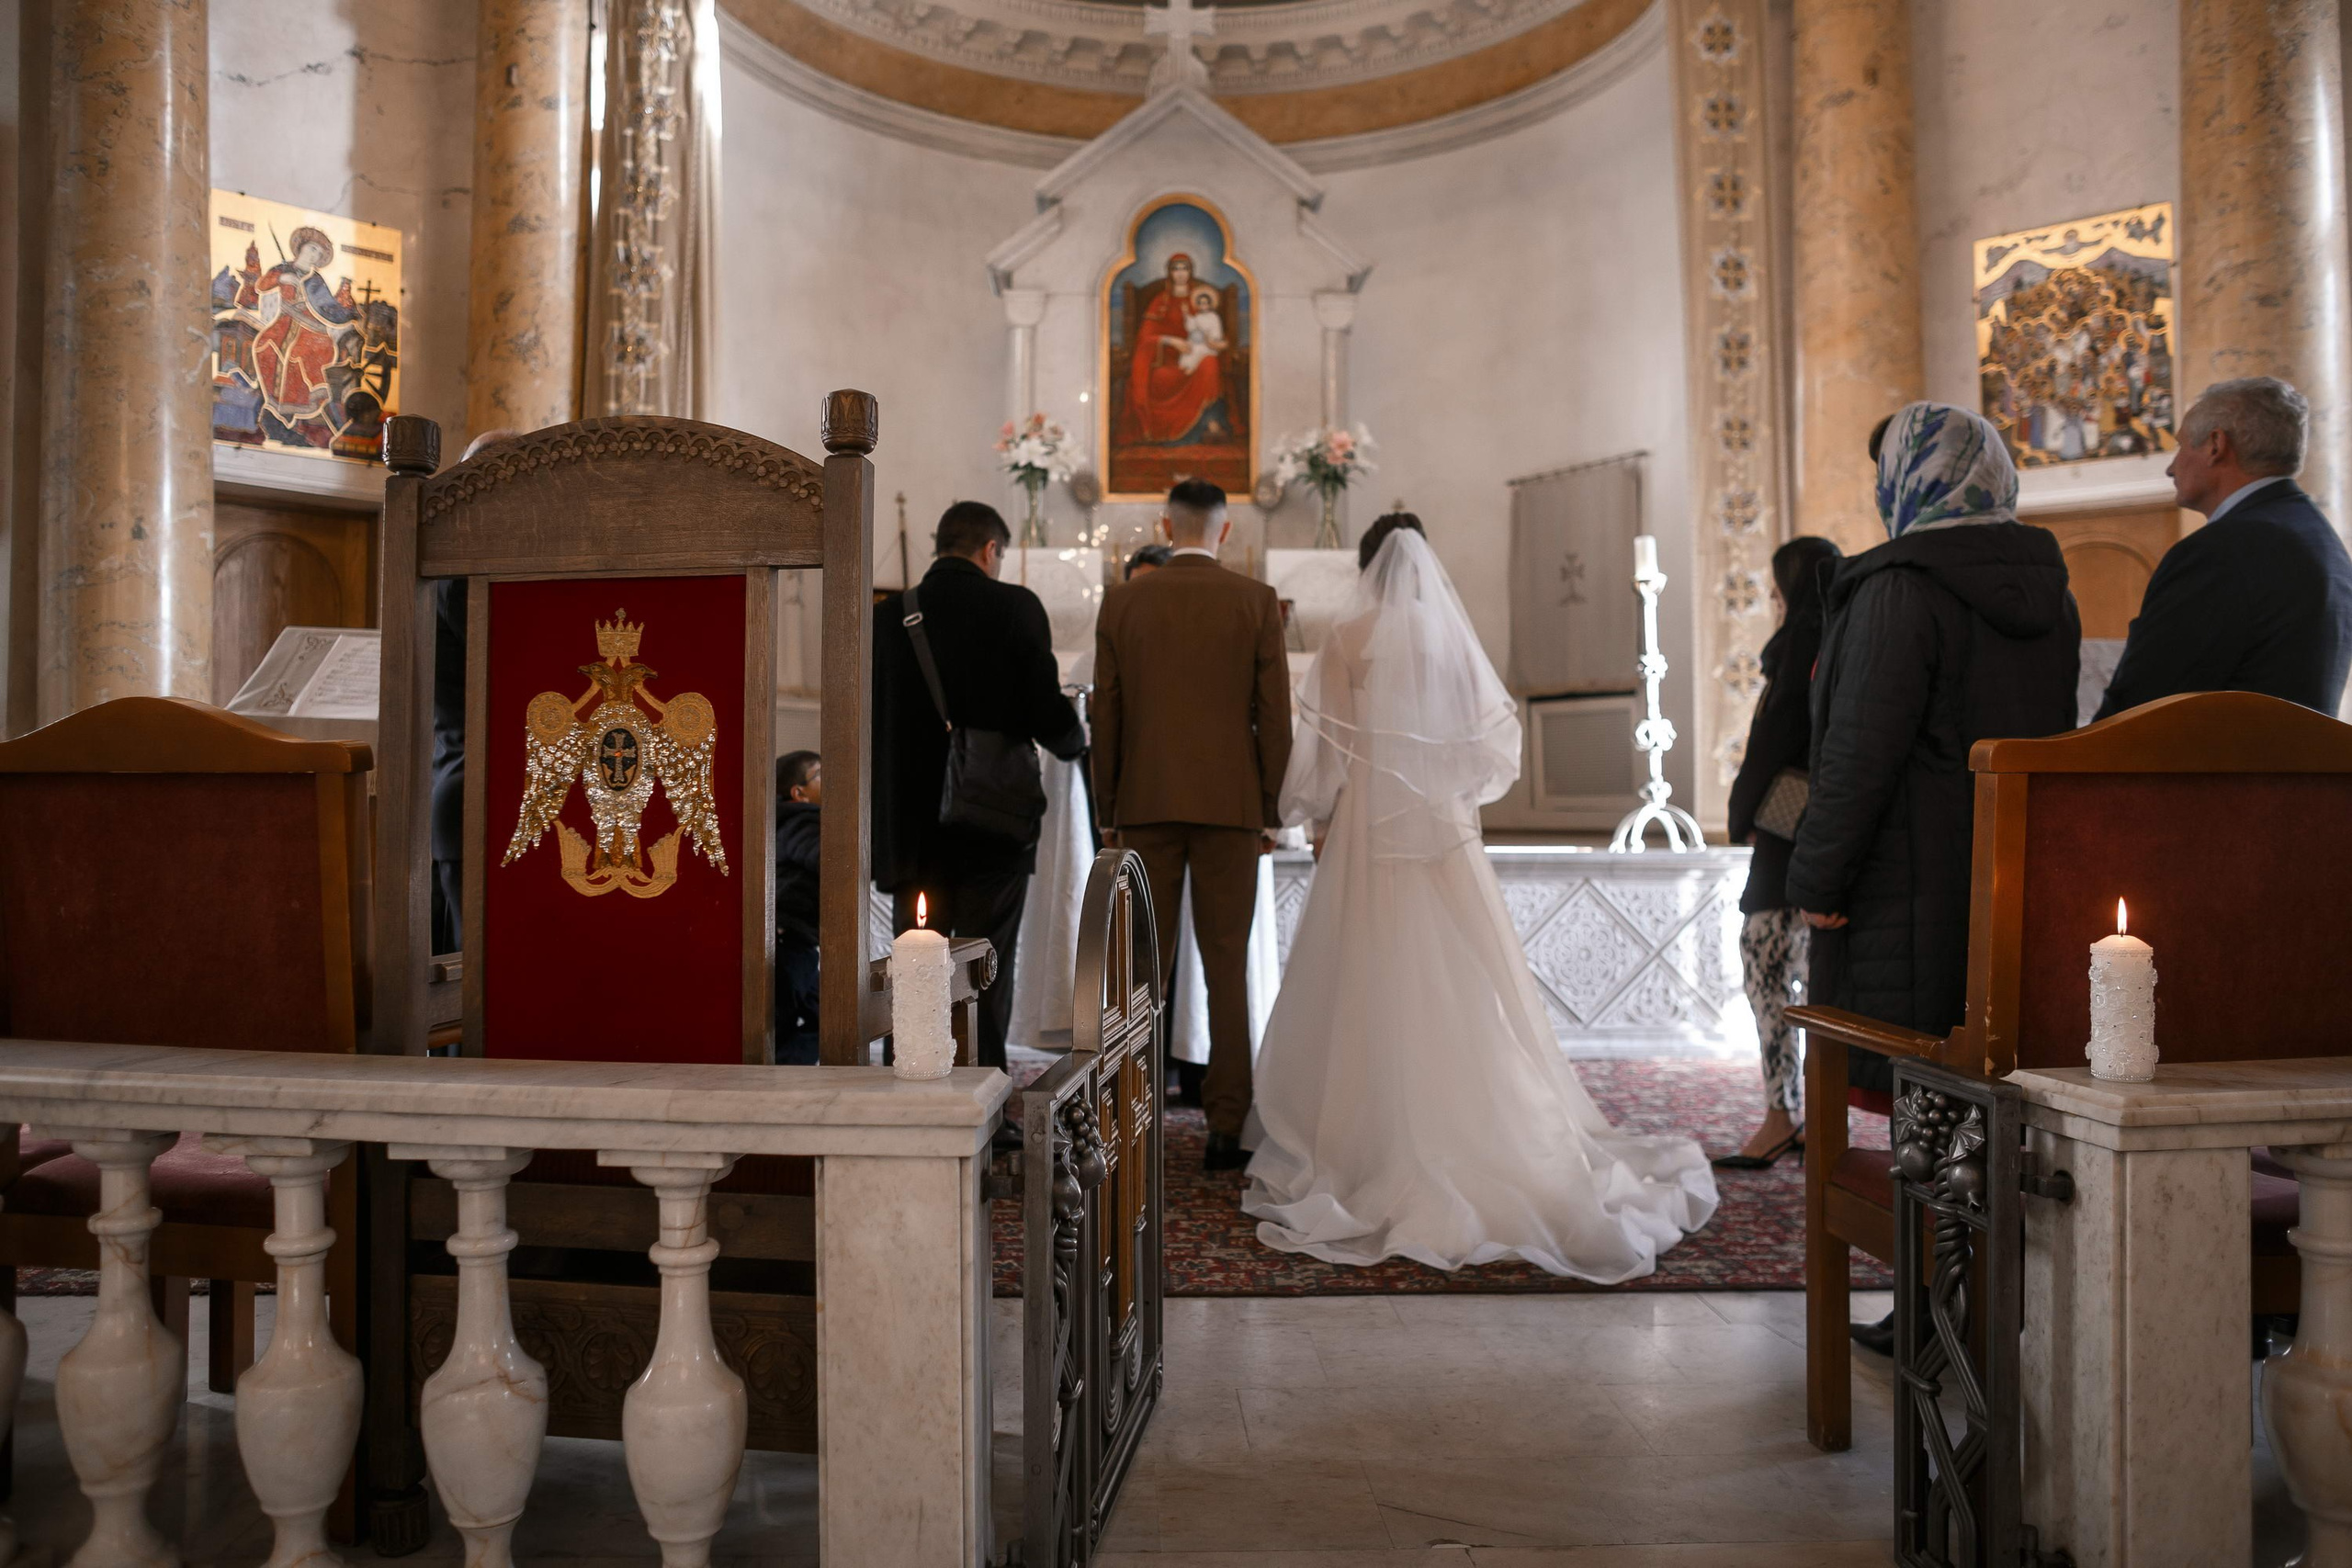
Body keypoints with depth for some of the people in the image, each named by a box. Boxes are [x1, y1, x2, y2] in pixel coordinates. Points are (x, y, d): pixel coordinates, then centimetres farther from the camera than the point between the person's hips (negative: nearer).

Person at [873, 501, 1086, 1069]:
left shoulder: (889, 616, 2)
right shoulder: (1015, 607, -7)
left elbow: (868, 729, 4)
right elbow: (1049, 718, -12)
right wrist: (1076, 740, 10)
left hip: (913, 830, 3)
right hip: (995, 829, -3)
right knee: (987, 978, 5)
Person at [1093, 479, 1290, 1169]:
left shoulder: (1122, 602, 3)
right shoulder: (1257, 601, 0)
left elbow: (1105, 715, 4)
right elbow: (1275, 714, -2)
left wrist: (1108, 812, 11)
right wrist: (1270, 811, 6)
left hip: (1146, 803, 1)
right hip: (1230, 803, -1)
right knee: (1227, 968, 4)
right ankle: (1226, 1128, 5)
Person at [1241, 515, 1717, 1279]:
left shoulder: (1349, 640, -4)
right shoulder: (1456, 638, 5)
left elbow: (1324, 754, -4)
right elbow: (1495, 745, 7)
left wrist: (1311, 811, 12)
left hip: (1372, 839, -3)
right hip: (1448, 842, 3)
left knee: (1374, 995, 2)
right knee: (1462, 996, 8)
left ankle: (1376, 1149, 5)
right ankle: (1478, 1139, 12)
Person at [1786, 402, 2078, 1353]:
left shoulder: (1901, 586, -14)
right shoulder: (2048, 590, 11)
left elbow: (1862, 748, -19)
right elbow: (2058, 739, 16)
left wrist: (1818, 879, -12)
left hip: (1915, 889, -8)